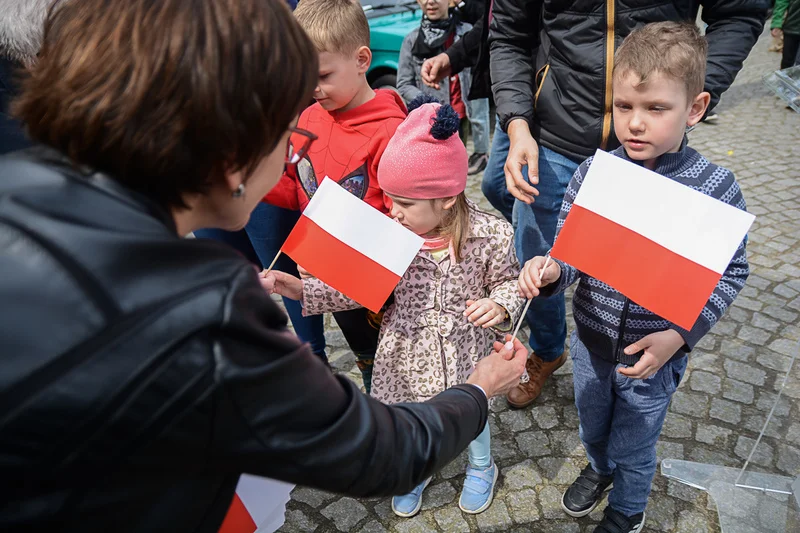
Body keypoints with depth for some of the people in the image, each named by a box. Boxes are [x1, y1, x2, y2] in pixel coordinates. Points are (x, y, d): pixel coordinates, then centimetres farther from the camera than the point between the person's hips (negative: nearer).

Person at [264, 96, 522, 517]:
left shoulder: (490, 235, -22)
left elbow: (507, 282, -6)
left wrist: (498, 306, -29)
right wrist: (302, 290, -15)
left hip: (463, 355, -2)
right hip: (406, 353, 2)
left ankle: (481, 469, 60)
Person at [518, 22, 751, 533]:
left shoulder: (715, 187, -19)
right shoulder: (594, 172, -14)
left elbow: (731, 272, -10)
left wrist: (681, 334, -20)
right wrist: (550, 271, -31)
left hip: (653, 355, -2)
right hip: (591, 338, 3)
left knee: (633, 447, 21)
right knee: (592, 423, 30)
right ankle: (599, 468, 63)